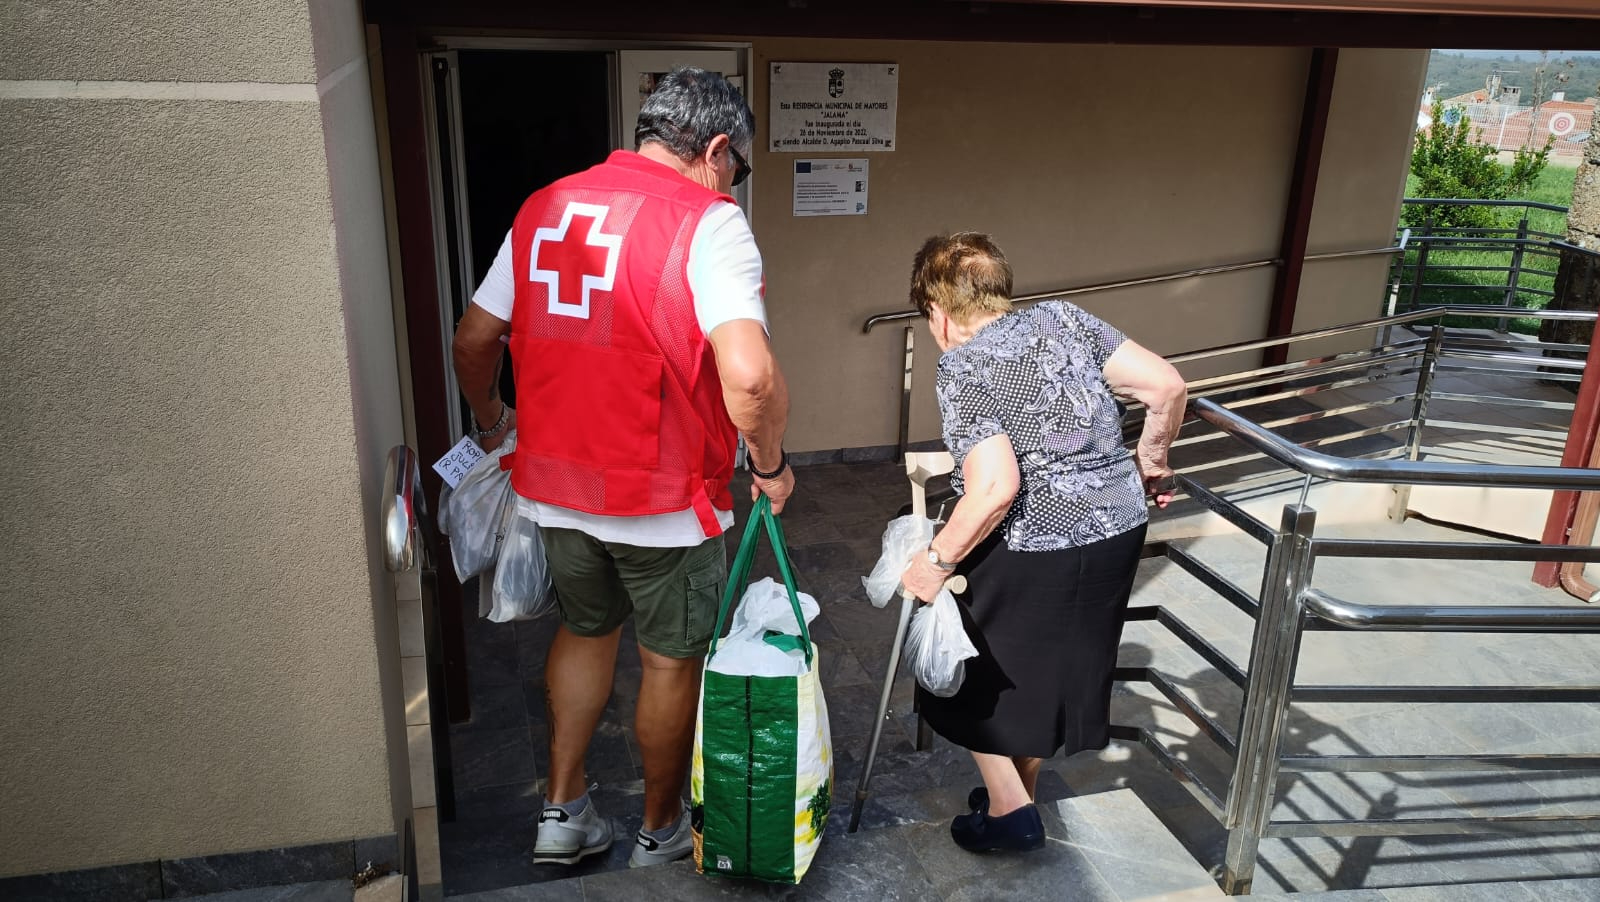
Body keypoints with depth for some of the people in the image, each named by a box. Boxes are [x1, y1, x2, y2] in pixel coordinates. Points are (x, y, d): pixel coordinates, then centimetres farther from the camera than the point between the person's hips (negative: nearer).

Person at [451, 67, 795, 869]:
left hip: (554, 485, 6)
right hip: (662, 499, -5)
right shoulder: (707, 221, -15)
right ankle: (660, 831, 35)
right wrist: (771, 463, -12)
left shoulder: (543, 207, 4)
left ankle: (561, 811, 34)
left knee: (584, 629, 27)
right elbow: (748, 375, -29)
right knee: (672, 660, 16)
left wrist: (491, 420, 28)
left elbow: (474, 340, 11)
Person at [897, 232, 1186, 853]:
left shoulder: (963, 367, -12)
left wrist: (937, 561, -12)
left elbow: (995, 490, -22)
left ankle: (1008, 808, 21)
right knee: (1051, 670, 24)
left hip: (1032, 551, -7)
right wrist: (1150, 460, 17)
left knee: (976, 676, 17)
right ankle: (1019, 791, 40)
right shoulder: (1062, 317, 5)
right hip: (1119, 528, 7)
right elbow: (1167, 387, 2)